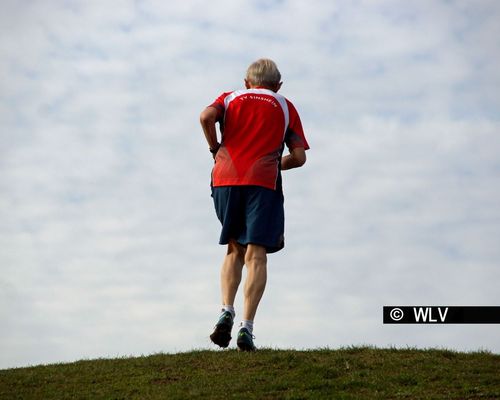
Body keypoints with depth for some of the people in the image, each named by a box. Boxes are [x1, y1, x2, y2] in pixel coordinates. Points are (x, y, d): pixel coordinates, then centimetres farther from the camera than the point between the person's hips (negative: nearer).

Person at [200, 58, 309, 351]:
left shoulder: (231, 98, 20)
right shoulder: (286, 107, 19)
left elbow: (206, 116, -4)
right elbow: (299, 157, 9)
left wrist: (216, 148, 10)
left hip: (226, 179, 2)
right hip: (262, 183, -2)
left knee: (235, 250, 17)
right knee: (256, 255, -5)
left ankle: (227, 311, -2)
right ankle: (247, 328, -16)